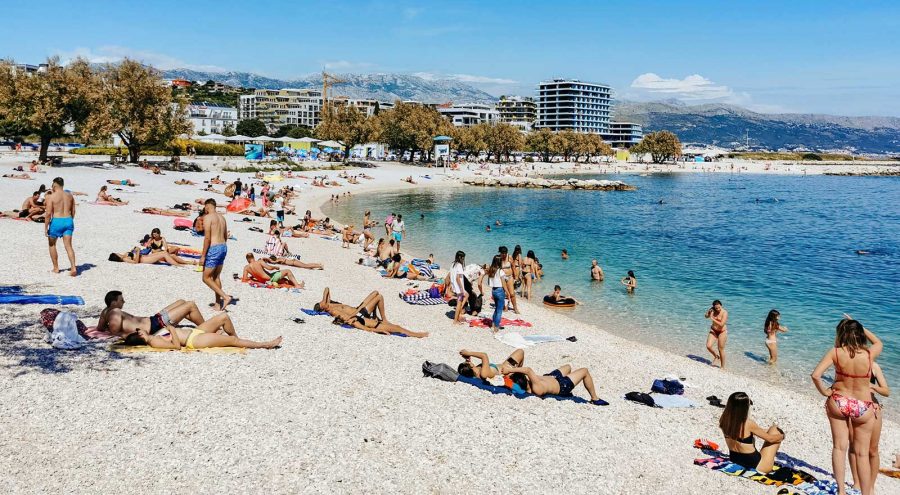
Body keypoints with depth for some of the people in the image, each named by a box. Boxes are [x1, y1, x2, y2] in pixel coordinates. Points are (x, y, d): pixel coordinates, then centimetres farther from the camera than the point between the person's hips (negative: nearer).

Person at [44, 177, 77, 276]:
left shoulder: (51, 197, -9)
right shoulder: (69, 195, 7)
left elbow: (48, 213, -12)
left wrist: (46, 228, -6)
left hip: (56, 221, -4)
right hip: (68, 221, 4)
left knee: (52, 244, 16)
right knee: (68, 245, 3)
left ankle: (56, 268, 20)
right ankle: (73, 267, -11)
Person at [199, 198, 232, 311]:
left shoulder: (207, 217, -11)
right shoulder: (221, 217, 13)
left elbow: (207, 238, -16)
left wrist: (203, 256, -12)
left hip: (214, 248, -8)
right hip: (223, 247, 8)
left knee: (206, 278, 1)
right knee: (216, 277, 16)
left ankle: (225, 297, -9)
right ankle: (218, 304, 19)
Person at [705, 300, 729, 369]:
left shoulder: (724, 313, -20)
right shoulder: (713, 311, -5)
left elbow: (721, 324, -26)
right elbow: (706, 316, 8)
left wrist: (712, 319, -23)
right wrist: (708, 311, -12)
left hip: (722, 332, -5)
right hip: (713, 331, 5)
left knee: (721, 349, 2)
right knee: (708, 346, -8)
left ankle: (722, 367, 17)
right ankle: (716, 356, 22)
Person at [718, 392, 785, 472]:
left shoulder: (724, 420, -11)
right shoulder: (748, 424, -27)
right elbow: (770, 439, -9)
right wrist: (782, 436, 9)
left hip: (734, 460, 6)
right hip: (756, 465, -6)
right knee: (775, 429, 10)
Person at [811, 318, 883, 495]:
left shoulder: (835, 352, -16)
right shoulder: (869, 354, -14)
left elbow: (815, 375, -23)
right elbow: (879, 342, 11)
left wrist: (824, 392, -6)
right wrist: (858, 326, 14)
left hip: (838, 402, 0)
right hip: (863, 407, 0)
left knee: (839, 447, 12)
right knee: (862, 454, 11)